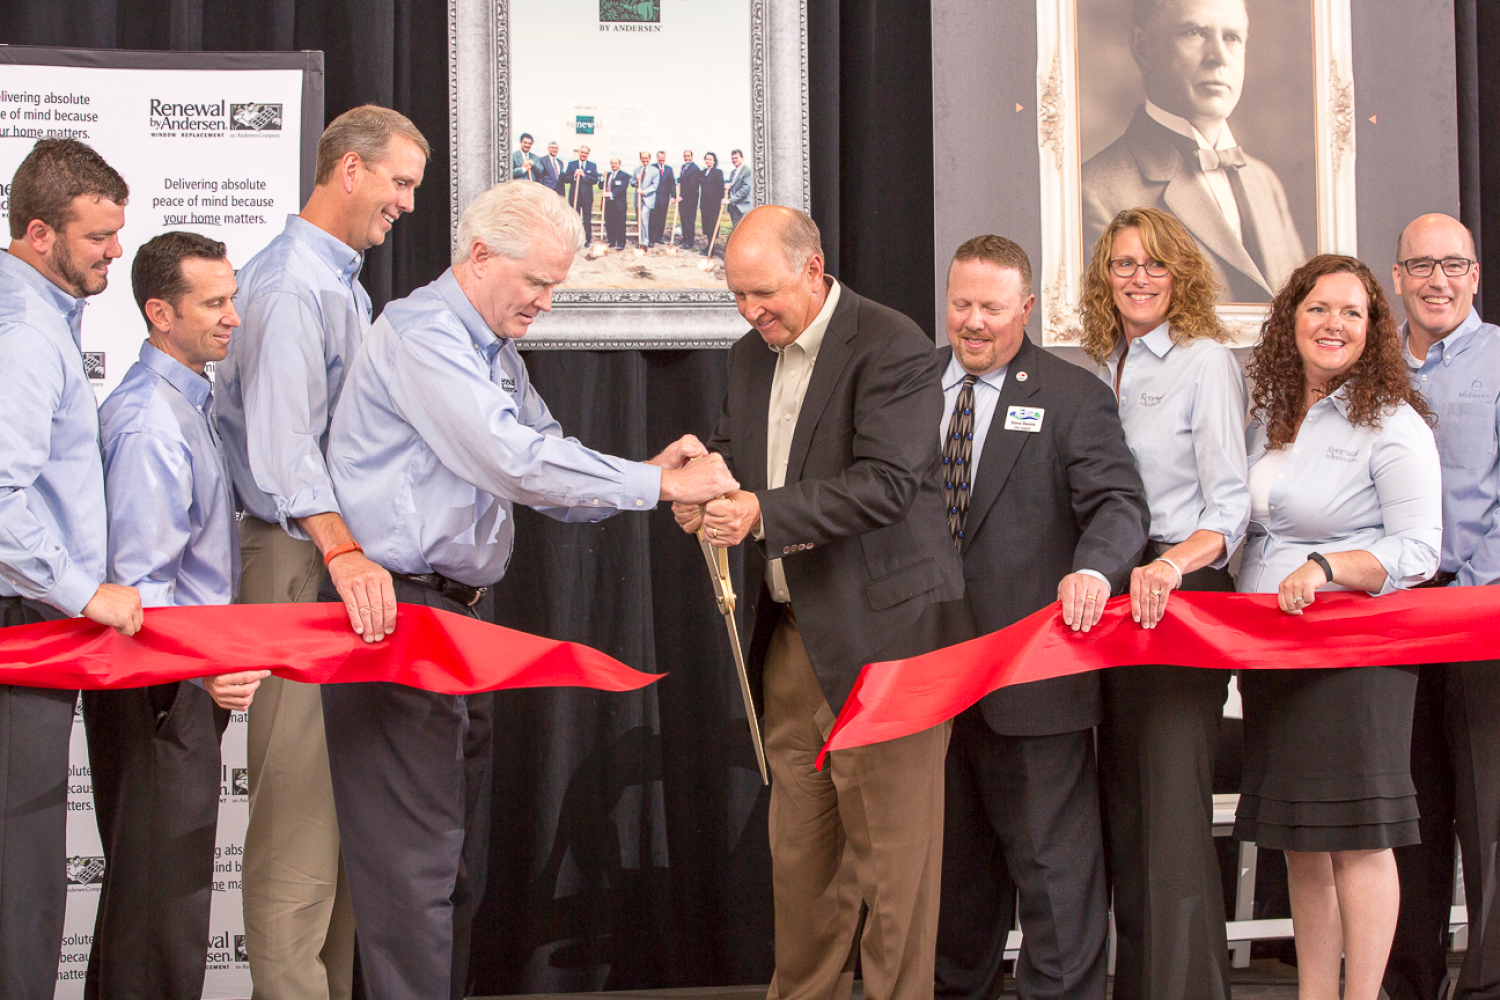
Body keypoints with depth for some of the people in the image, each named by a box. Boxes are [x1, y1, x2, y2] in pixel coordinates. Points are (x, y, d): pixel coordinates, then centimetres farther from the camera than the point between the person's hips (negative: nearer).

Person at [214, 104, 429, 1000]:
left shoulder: (343, 282, 18)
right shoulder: (291, 283, -13)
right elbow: (282, 442, -24)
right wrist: (343, 552, -33)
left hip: (345, 558, 10)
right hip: (299, 563, -10)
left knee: (343, 796, 10)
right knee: (301, 800, -10)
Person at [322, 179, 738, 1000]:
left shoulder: (496, 354, 19)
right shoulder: (421, 334, -13)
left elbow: (546, 476, 17)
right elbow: (516, 464, -22)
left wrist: (649, 472, -2)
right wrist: (659, 484, -18)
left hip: (457, 614, 10)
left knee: (459, 855, 12)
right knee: (414, 856, -10)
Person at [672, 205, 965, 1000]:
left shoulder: (892, 348, -12)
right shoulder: (750, 355, 14)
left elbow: (887, 482, -20)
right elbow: (729, 449, 20)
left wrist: (764, 512, -28)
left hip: (877, 629, -8)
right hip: (792, 631, 8)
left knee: (889, 844, -4)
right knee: (798, 844, 13)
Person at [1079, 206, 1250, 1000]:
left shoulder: (1205, 362, -6)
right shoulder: (1101, 370, 14)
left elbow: (1231, 503, -14)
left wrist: (1174, 564, -30)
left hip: (1182, 597, -7)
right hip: (1109, 597, 7)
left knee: (1171, 806, -11)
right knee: (1122, 804, 10)